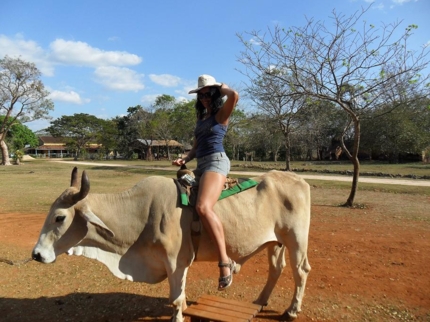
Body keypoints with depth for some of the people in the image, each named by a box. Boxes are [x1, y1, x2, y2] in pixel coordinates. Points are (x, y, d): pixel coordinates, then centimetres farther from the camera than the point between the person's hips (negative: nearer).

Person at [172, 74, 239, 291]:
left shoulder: (221, 114, 2)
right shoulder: (201, 118, 23)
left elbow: (234, 96, -20)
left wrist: (221, 87, 1)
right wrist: (185, 159, 5)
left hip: (216, 162, -9)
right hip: (201, 165, 10)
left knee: (203, 207, -32)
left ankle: (225, 261, -27)